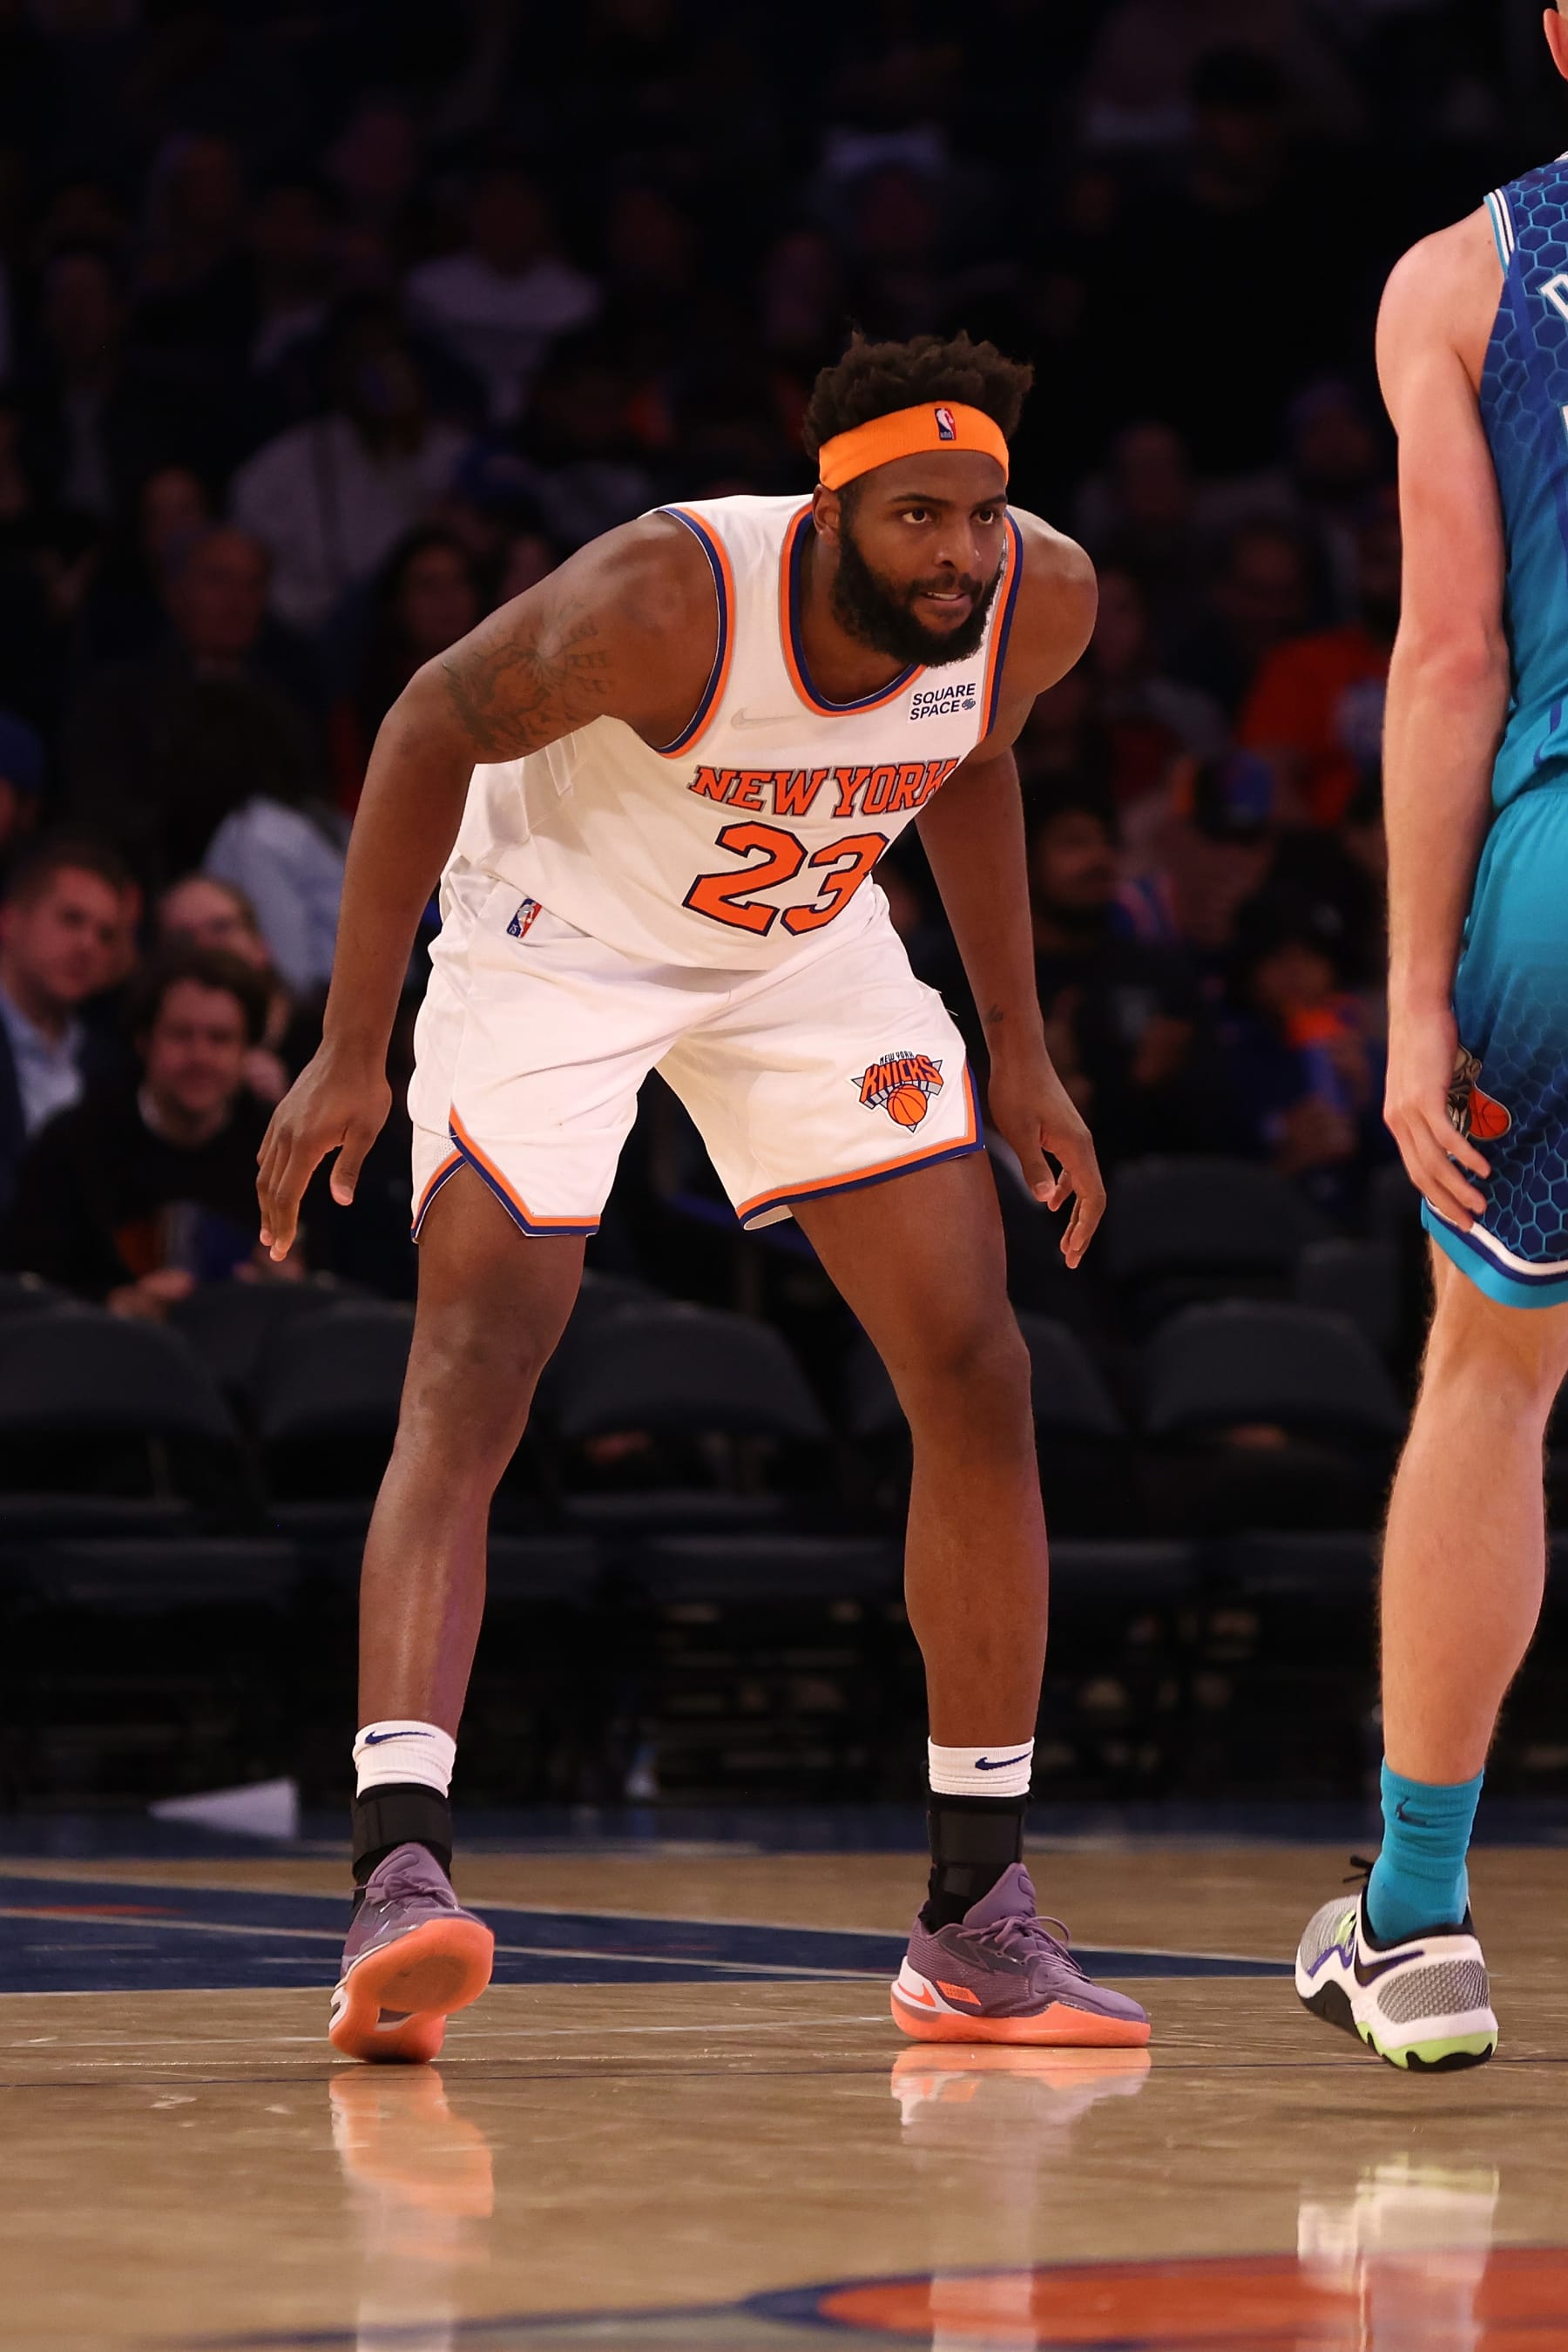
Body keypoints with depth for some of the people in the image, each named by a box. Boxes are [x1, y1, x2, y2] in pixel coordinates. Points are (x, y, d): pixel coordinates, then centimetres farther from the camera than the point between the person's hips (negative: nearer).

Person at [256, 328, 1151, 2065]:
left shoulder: (1040, 600, -21)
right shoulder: (669, 600, -36)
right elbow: (433, 726, -19)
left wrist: (1018, 1056, 7)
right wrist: (349, 1053, -19)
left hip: (810, 947, 5)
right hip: (558, 934, -5)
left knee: (976, 1378, -2)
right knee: (471, 1379, -22)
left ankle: (976, 1922, 7)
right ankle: (397, 1878, -32)